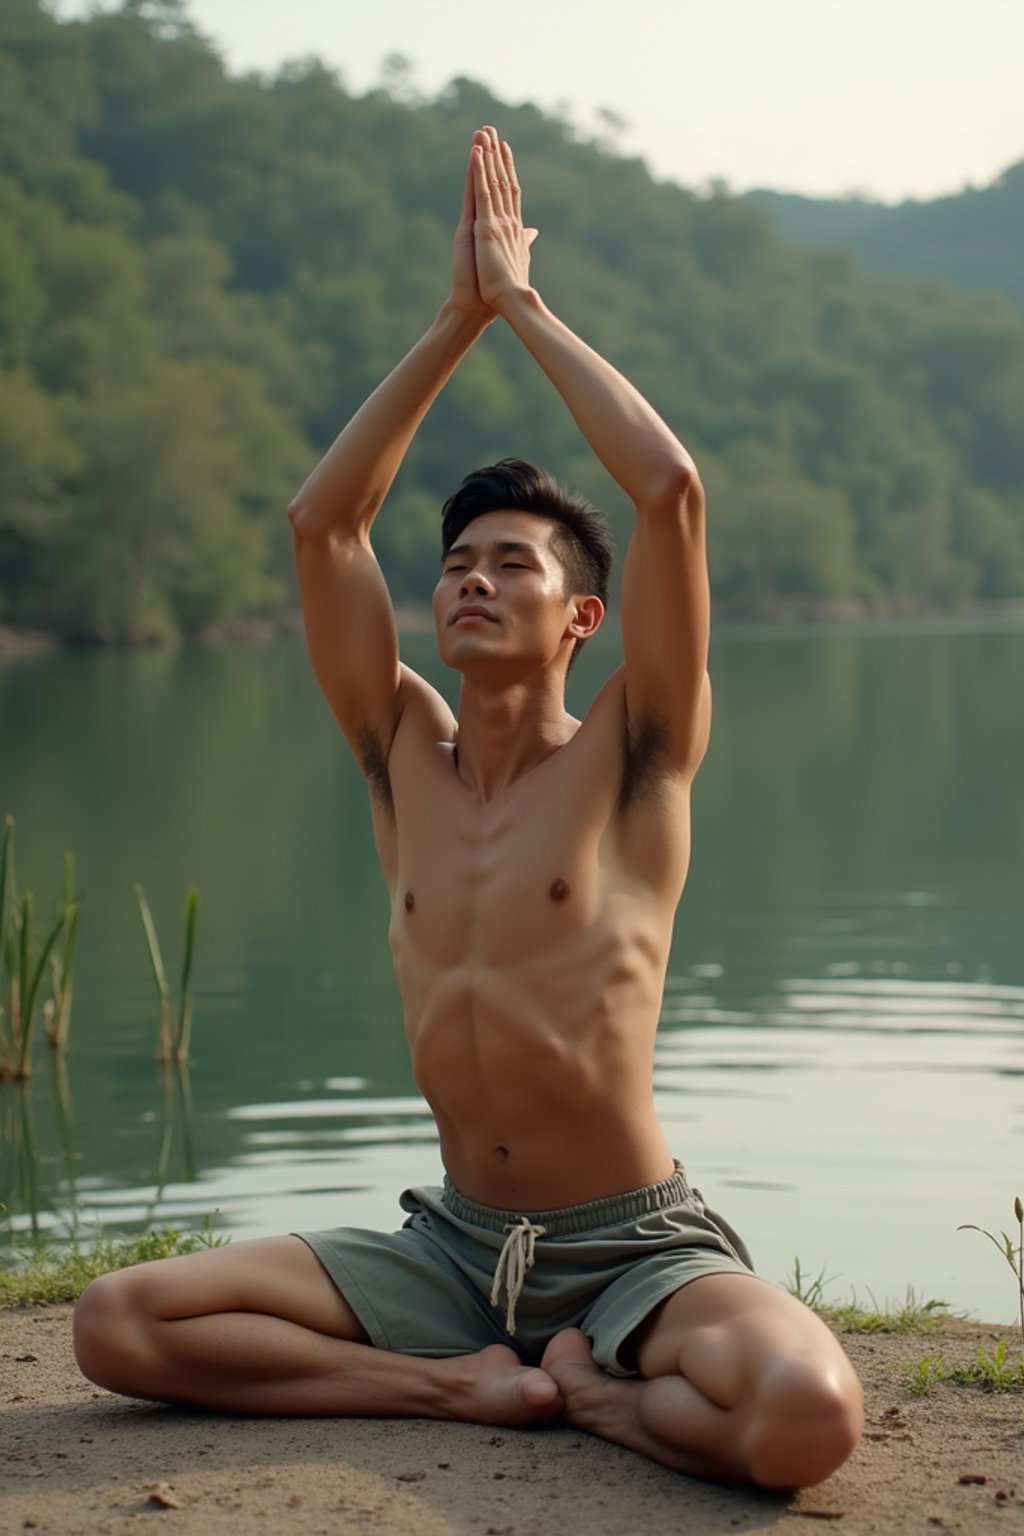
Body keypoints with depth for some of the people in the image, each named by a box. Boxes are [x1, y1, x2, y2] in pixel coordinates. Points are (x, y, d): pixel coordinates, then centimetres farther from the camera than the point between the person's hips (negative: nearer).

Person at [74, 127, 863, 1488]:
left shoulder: (631, 758, -5)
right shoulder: (405, 756, 7)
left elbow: (671, 491, -17)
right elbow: (321, 520, 1)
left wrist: (524, 305, -7)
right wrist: (457, 319, 0)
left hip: (635, 1249, -4)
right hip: (452, 1247, 4)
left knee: (808, 1416, -35)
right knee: (118, 1323, -14)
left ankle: (589, 1391, -4)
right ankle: (474, 1383, -6)